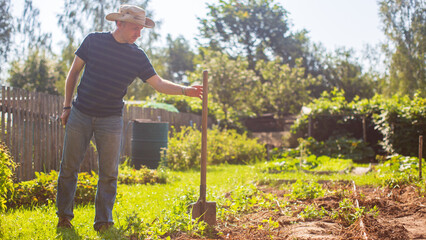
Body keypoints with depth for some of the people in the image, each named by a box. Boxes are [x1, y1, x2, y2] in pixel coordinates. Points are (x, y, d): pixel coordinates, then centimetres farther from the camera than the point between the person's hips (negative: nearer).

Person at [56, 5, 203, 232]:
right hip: (80, 114, 0)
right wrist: (67, 106, 4)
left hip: (110, 120, 1)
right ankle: (64, 215, 18)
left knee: (109, 173, -1)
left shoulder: (137, 56, 0)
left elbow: (159, 84, -3)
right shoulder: (93, 41, -2)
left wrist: (185, 90, -20)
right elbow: (74, 72, 5)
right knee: (69, 166, 3)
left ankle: (103, 221, 8)